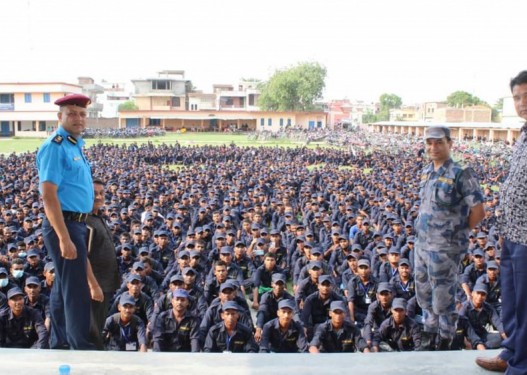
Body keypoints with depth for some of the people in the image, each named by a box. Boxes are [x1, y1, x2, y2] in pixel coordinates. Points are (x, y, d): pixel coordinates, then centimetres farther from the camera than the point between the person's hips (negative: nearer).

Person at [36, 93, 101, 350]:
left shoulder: (75, 144, 14)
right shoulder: (55, 146, -15)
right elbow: (49, 196, -22)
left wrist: (73, 233, 18)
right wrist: (64, 238, -26)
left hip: (77, 223, 10)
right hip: (64, 225, -10)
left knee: (63, 289, 17)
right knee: (76, 291, -6)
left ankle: (59, 345, 29)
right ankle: (81, 349, 3)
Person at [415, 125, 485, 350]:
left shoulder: (460, 174, -14)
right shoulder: (427, 172, 9)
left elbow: (478, 211, -14)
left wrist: (458, 232, -4)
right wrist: (422, 229, 11)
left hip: (444, 248, -8)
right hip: (422, 244, 8)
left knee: (443, 297, 3)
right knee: (423, 293, 18)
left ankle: (445, 340, 20)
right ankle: (429, 333, 36)